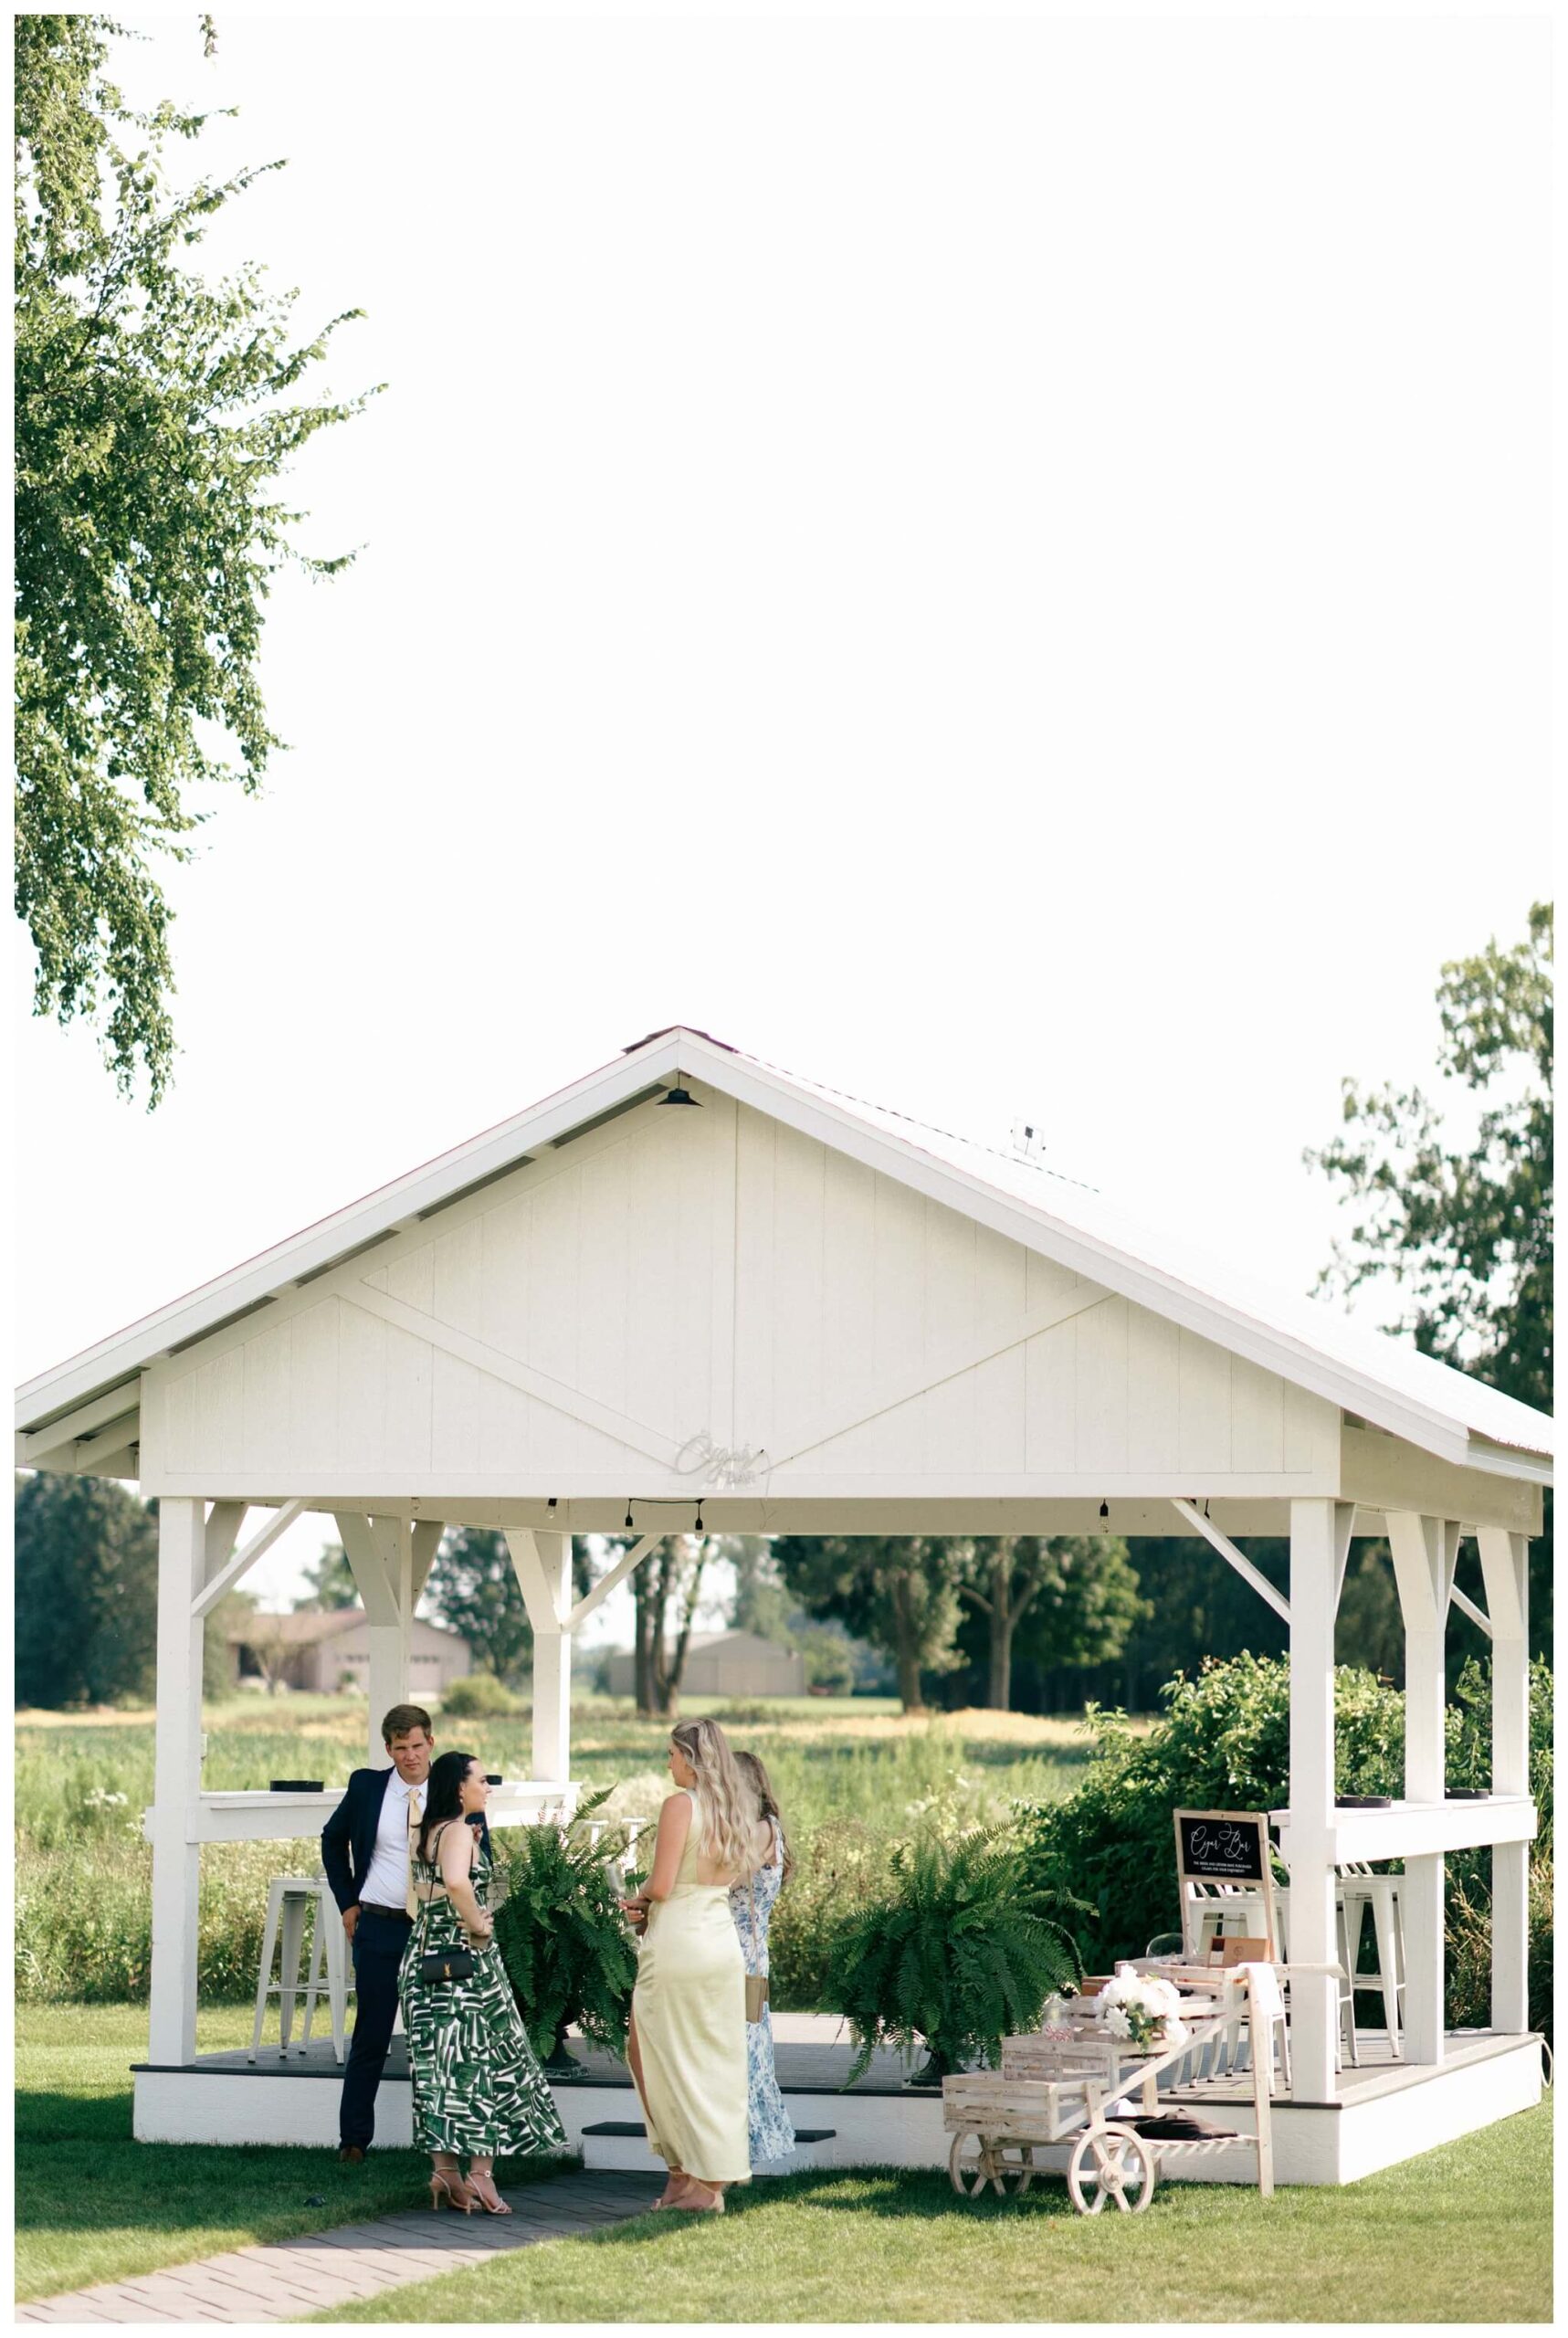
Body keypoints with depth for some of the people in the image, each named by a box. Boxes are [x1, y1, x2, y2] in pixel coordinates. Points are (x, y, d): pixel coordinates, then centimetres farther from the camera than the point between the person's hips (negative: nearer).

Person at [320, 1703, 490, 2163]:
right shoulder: (367, 1787, 1)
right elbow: (333, 1839, 17)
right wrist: (348, 1903, 10)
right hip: (379, 1927, 0)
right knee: (371, 2037, 2)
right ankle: (354, 2139, 9)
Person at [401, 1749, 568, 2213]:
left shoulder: (423, 1834, 12)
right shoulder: (459, 1832, -14)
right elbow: (457, 1882, -33)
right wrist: (478, 1924, -20)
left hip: (423, 1952, 8)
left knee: (439, 2064, 9)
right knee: (484, 2060, -2)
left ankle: (444, 2170, 9)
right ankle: (480, 2170, -6)